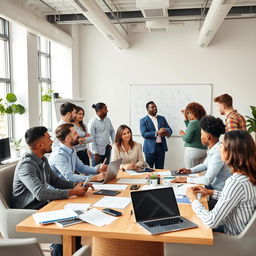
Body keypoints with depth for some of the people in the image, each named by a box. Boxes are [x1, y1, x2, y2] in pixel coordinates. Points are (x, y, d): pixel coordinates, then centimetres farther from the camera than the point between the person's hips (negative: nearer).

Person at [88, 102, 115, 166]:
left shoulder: (107, 120, 4)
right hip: (98, 151, -6)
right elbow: (91, 139, -14)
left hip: (107, 149, 6)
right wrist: (95, 153, -14)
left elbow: (112, 131, 17)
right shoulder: (92, 122, -13)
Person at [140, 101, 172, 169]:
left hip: (161, 147, 4)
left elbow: (170, 130, 9)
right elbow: (144, 134, -11)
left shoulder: (162, 118, 13)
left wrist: (167, 132, -16)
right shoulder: (143, 120, 0)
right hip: (150, 148, -3)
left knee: (160, 169, 6)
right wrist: (157, 133, -20)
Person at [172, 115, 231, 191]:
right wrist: (190, 170, 10)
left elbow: (207, 180, -26)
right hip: (213, 186, 8)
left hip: (219, 191, -8)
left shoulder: (218, 152, -26)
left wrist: (186, 179, -18)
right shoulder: (212, 148, 2)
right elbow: (205, 165, 21)